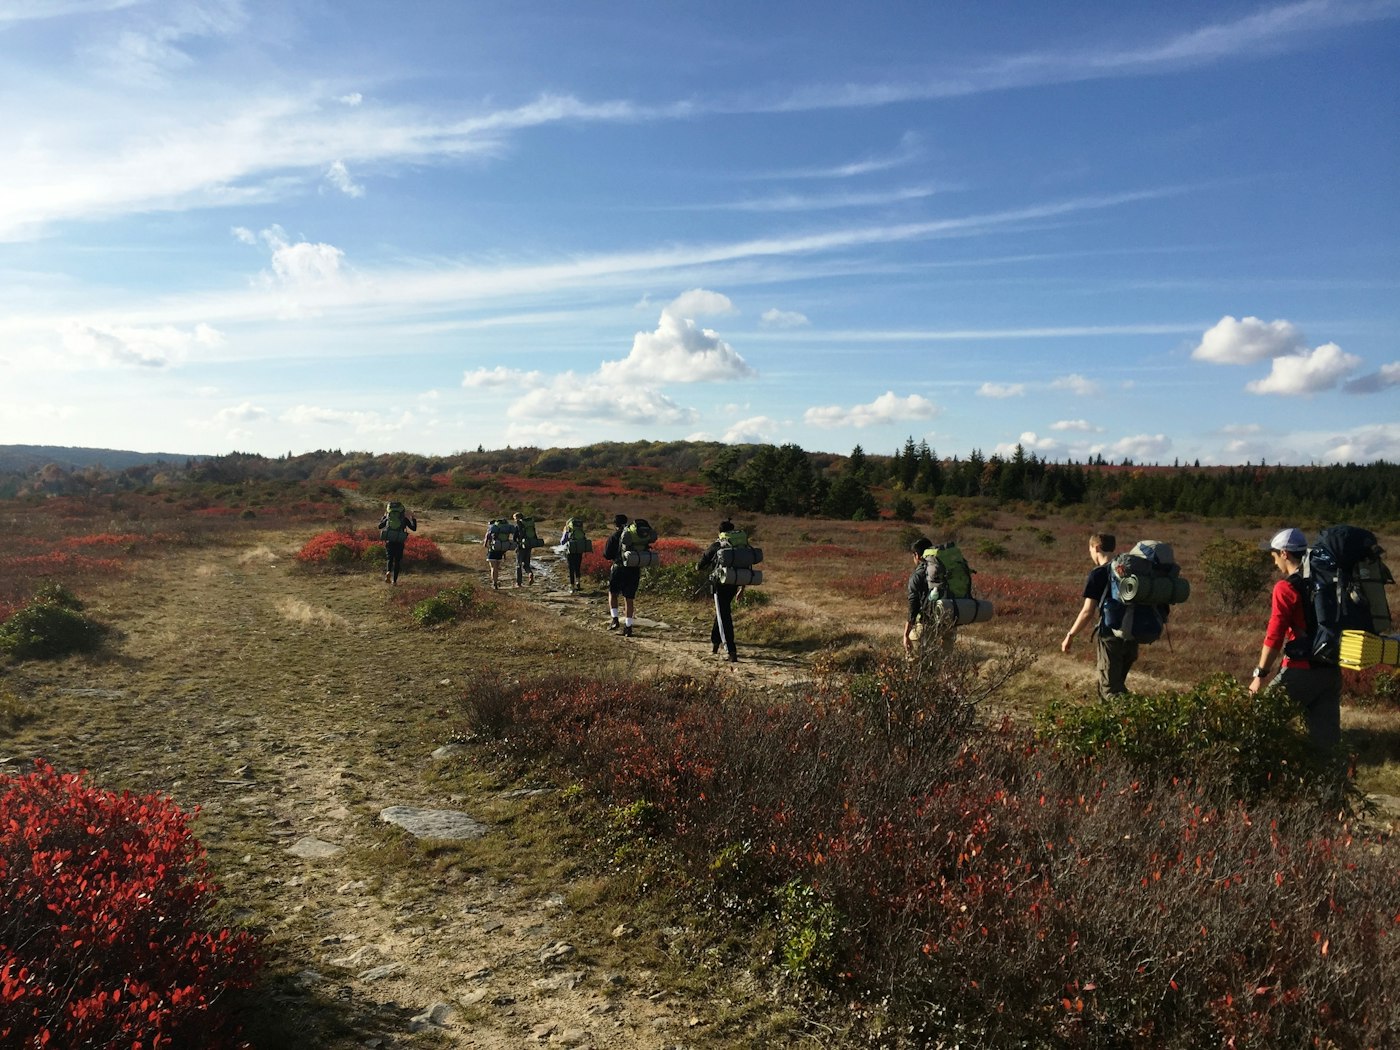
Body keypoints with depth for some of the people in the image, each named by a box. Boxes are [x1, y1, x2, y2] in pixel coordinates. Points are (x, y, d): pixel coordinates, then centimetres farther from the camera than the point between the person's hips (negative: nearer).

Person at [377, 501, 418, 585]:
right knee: (397, 560, 11)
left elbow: (380, 526, 21)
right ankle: (394, 580, 8)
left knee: (389, 558, 15)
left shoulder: (388, 517, 6)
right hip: (399, 542, -1)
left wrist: (384, 516, 33)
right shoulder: (404, 519, 2)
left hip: (389, 541, 1)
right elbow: (414, 529, 8)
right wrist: (413, 519, 21)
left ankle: (388, 571, -16)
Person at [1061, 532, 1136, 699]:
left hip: (1110, 637, -7)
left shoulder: (1098, 574, -11)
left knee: (1111, 691, -1)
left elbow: (1087, 612, -14)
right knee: (1118, 684, 20)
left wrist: (1070, 635, -4)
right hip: (1131, 637, 7)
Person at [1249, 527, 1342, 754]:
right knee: (1326, 735, 11)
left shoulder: (1286, 588, -11)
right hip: (1332, 669, 7)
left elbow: (1274, 636, -14)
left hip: (1302, 670, -7)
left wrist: (1261, 674, -9)